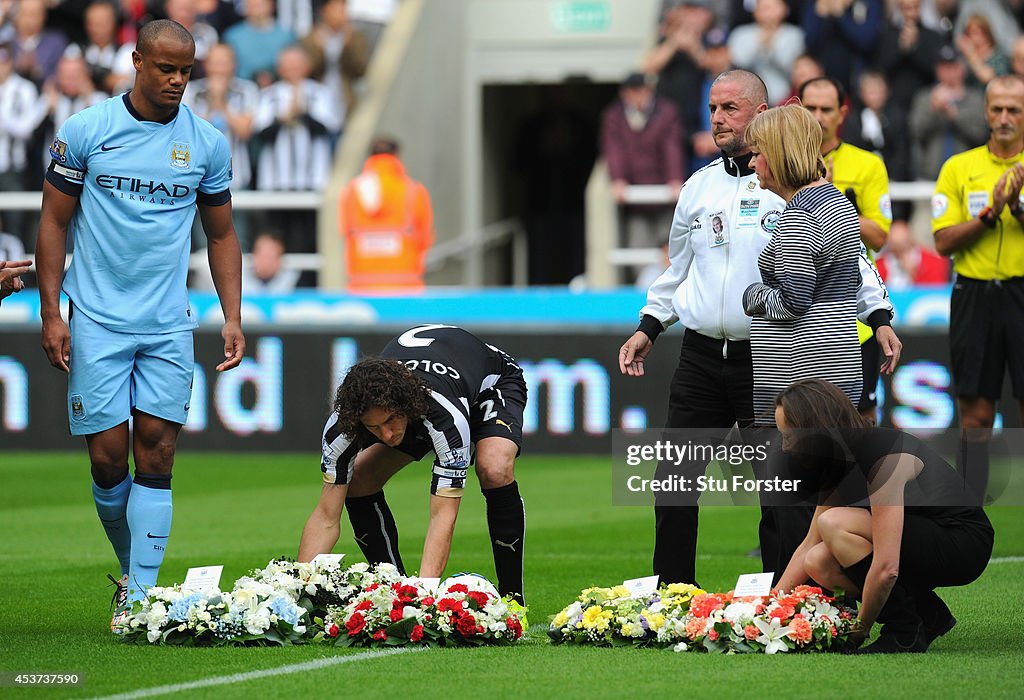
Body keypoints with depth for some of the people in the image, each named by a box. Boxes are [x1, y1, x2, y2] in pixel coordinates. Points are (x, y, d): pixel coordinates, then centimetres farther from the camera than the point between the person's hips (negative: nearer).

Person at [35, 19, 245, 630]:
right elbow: (54, 221, 3)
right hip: (98, 323, -2)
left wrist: (233, 319, 4)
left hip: (169, 327, 2)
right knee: (109, 459, -3)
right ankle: (132, 569, 20)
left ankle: (140, 596, -4)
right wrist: (51, 312, -4)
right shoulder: (86, 131, -1)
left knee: (156, 457, -5)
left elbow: (222, 235, 14)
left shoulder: (207, 144, 5)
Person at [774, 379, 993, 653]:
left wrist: (859, 630, -19)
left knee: (835, 523, -25)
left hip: (965, 546, -9)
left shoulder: (885, 458, -27)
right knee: (819, 563, -10)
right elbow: (808, 546, 7)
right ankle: (928, 615, 5)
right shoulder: (841, 459, 1)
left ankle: (905, 635, -14)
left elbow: (886, 569, -31)